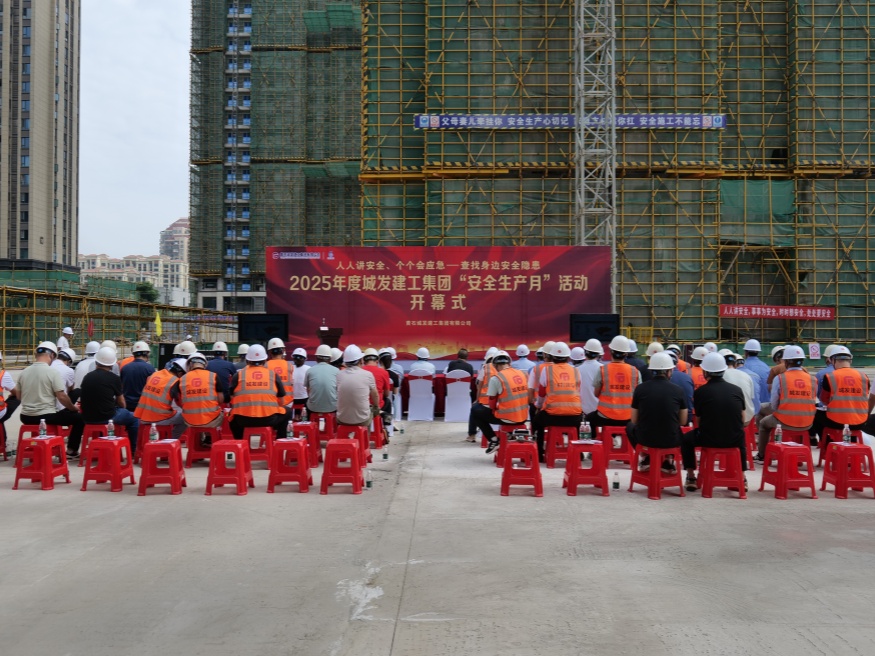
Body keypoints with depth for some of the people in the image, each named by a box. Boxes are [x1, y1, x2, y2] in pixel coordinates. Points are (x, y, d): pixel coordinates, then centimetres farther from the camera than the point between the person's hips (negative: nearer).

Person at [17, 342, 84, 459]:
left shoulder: (23, 372, 3)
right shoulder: (52, 372, -13)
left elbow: (19, 396, 14)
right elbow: (62, 397, -15)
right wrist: (74, 408, 3)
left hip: (26, 417, 6)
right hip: (46, 417, -6)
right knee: (79, 417, 11)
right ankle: (71, 451, 16)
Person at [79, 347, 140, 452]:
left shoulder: (87, 376, 5)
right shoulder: (114, 378, -8)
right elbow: (122, 404, 2)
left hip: (87, 418, 6)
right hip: (106, 418, -6)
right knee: (134, 418, 16)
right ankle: (132, 450, 17)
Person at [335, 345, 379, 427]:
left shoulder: (338, 374, -6)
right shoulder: (368, 374, -10)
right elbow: (375, 397, 6)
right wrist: (376, 407, 28)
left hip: (342, 420, 2)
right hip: (362, 420, -1)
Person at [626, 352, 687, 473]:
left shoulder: (640, 388, -4)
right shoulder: (678, 390, -4)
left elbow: (634, 420, 4)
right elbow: (683, 422, 5)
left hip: (645, 439, -1)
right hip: (671, 441, 1)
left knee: (630, 426, 32)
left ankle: (646, 459, 21)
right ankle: (668, 462, 22)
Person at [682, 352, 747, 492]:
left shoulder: (700, 392, -8)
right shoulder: (736, 390, 1)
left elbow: (698, 420, 0)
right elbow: (742, 419, 7)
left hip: (709, 439, -3)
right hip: (734, 440, 3)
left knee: (686, 439, 27)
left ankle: (691, 478, 23)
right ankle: (742, 479, 36)